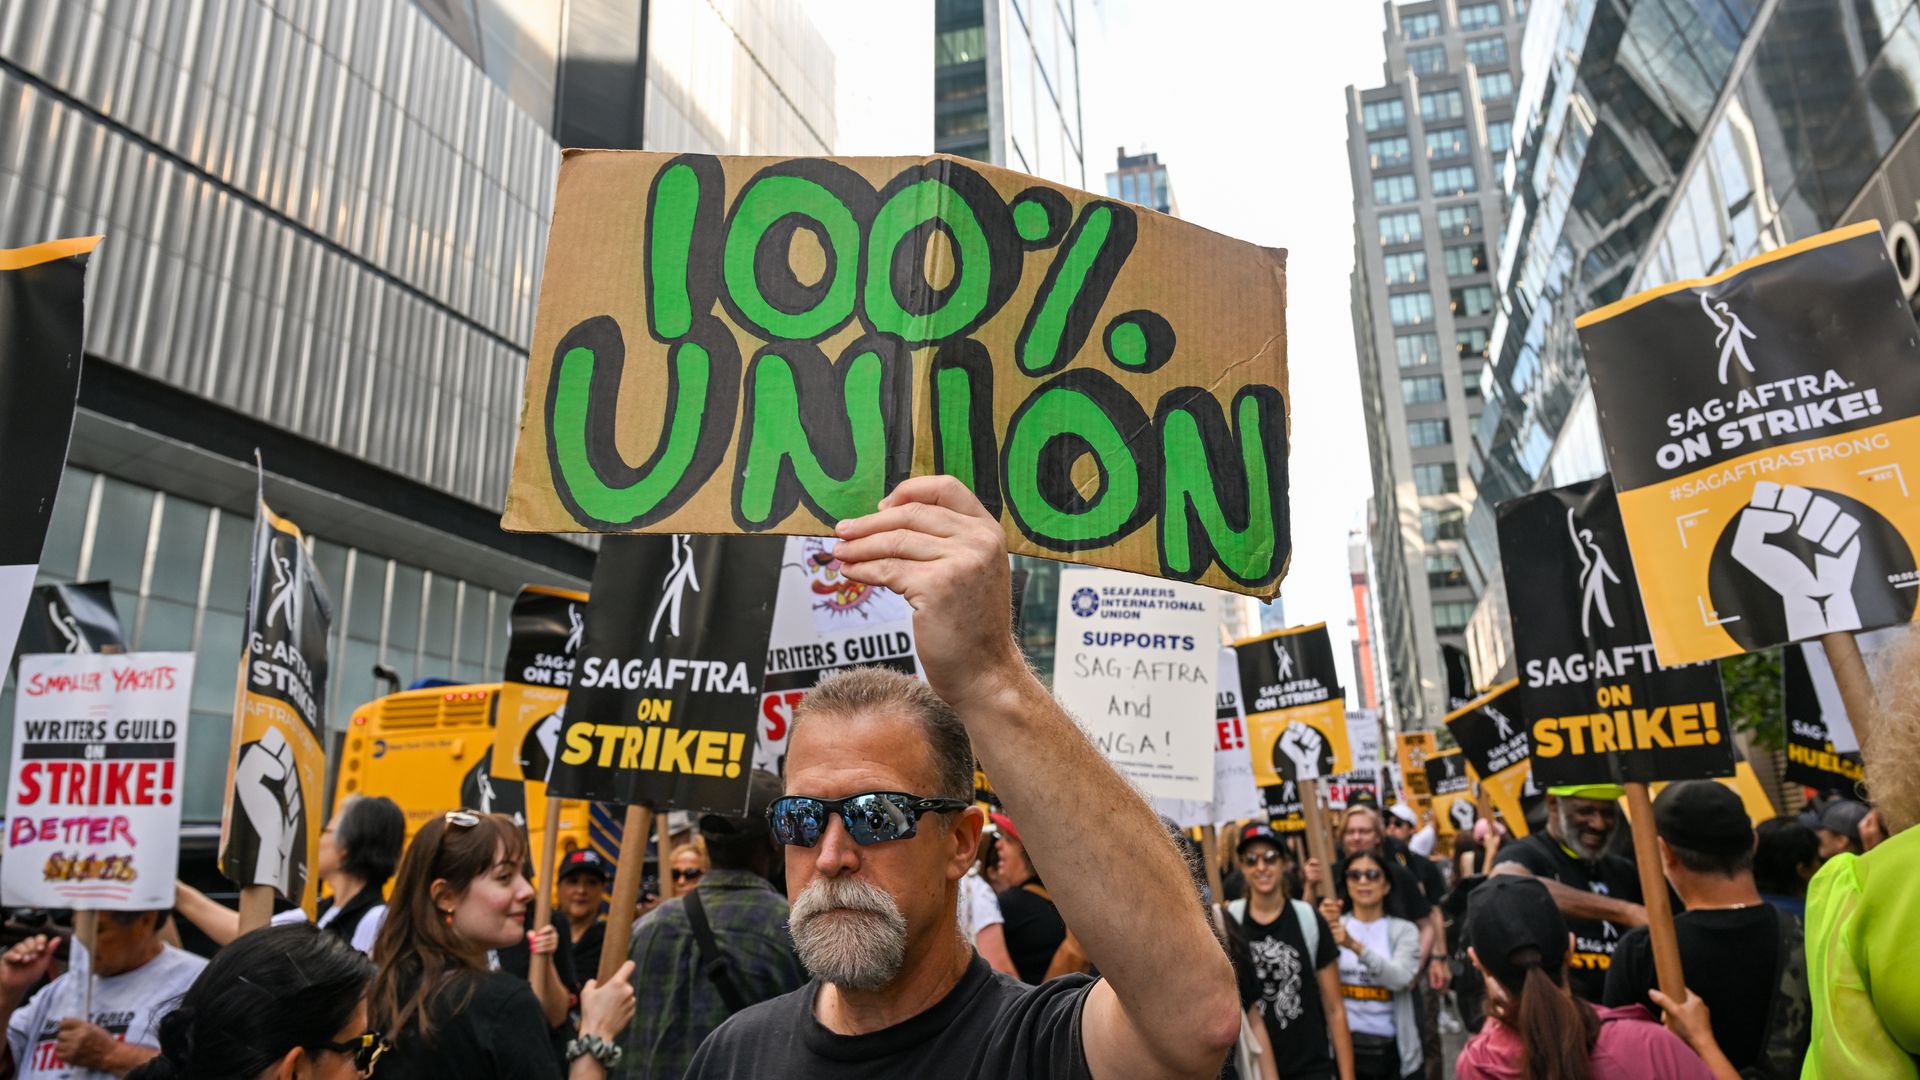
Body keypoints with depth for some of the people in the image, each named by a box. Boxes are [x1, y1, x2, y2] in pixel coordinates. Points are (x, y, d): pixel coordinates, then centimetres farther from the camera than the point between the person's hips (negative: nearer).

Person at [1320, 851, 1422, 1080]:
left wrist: (1355, 946, -33)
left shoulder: (1404, 930, -1)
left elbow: (1400, 978, -18)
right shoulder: (1336, 926, 1)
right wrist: (1323, 930, -32)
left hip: (1393, 1051, 0)